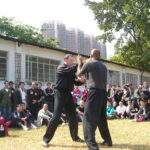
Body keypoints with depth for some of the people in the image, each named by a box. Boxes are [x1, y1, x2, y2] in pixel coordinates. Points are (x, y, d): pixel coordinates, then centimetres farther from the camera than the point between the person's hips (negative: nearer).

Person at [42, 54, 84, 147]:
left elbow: (76, 83, 11)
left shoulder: (71, 71, 16)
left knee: (73, 116, 10)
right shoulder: (61, 68, -6)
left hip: (68, 94, 8)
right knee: (56, 117, -12)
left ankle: (75, 137, 25)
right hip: (60, 93, -7)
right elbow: (70, 70, -26)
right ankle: (46, 139, -5)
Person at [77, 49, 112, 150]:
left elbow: (79, 74, 11)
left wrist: (80, 63, 28)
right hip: (103, 93, 7)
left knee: (89, 118, -9)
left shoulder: (89, 63, -3)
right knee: (102, 118, 20)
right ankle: (107, 140, 30)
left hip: (94, 92, -7)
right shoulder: (103, 66, 16)